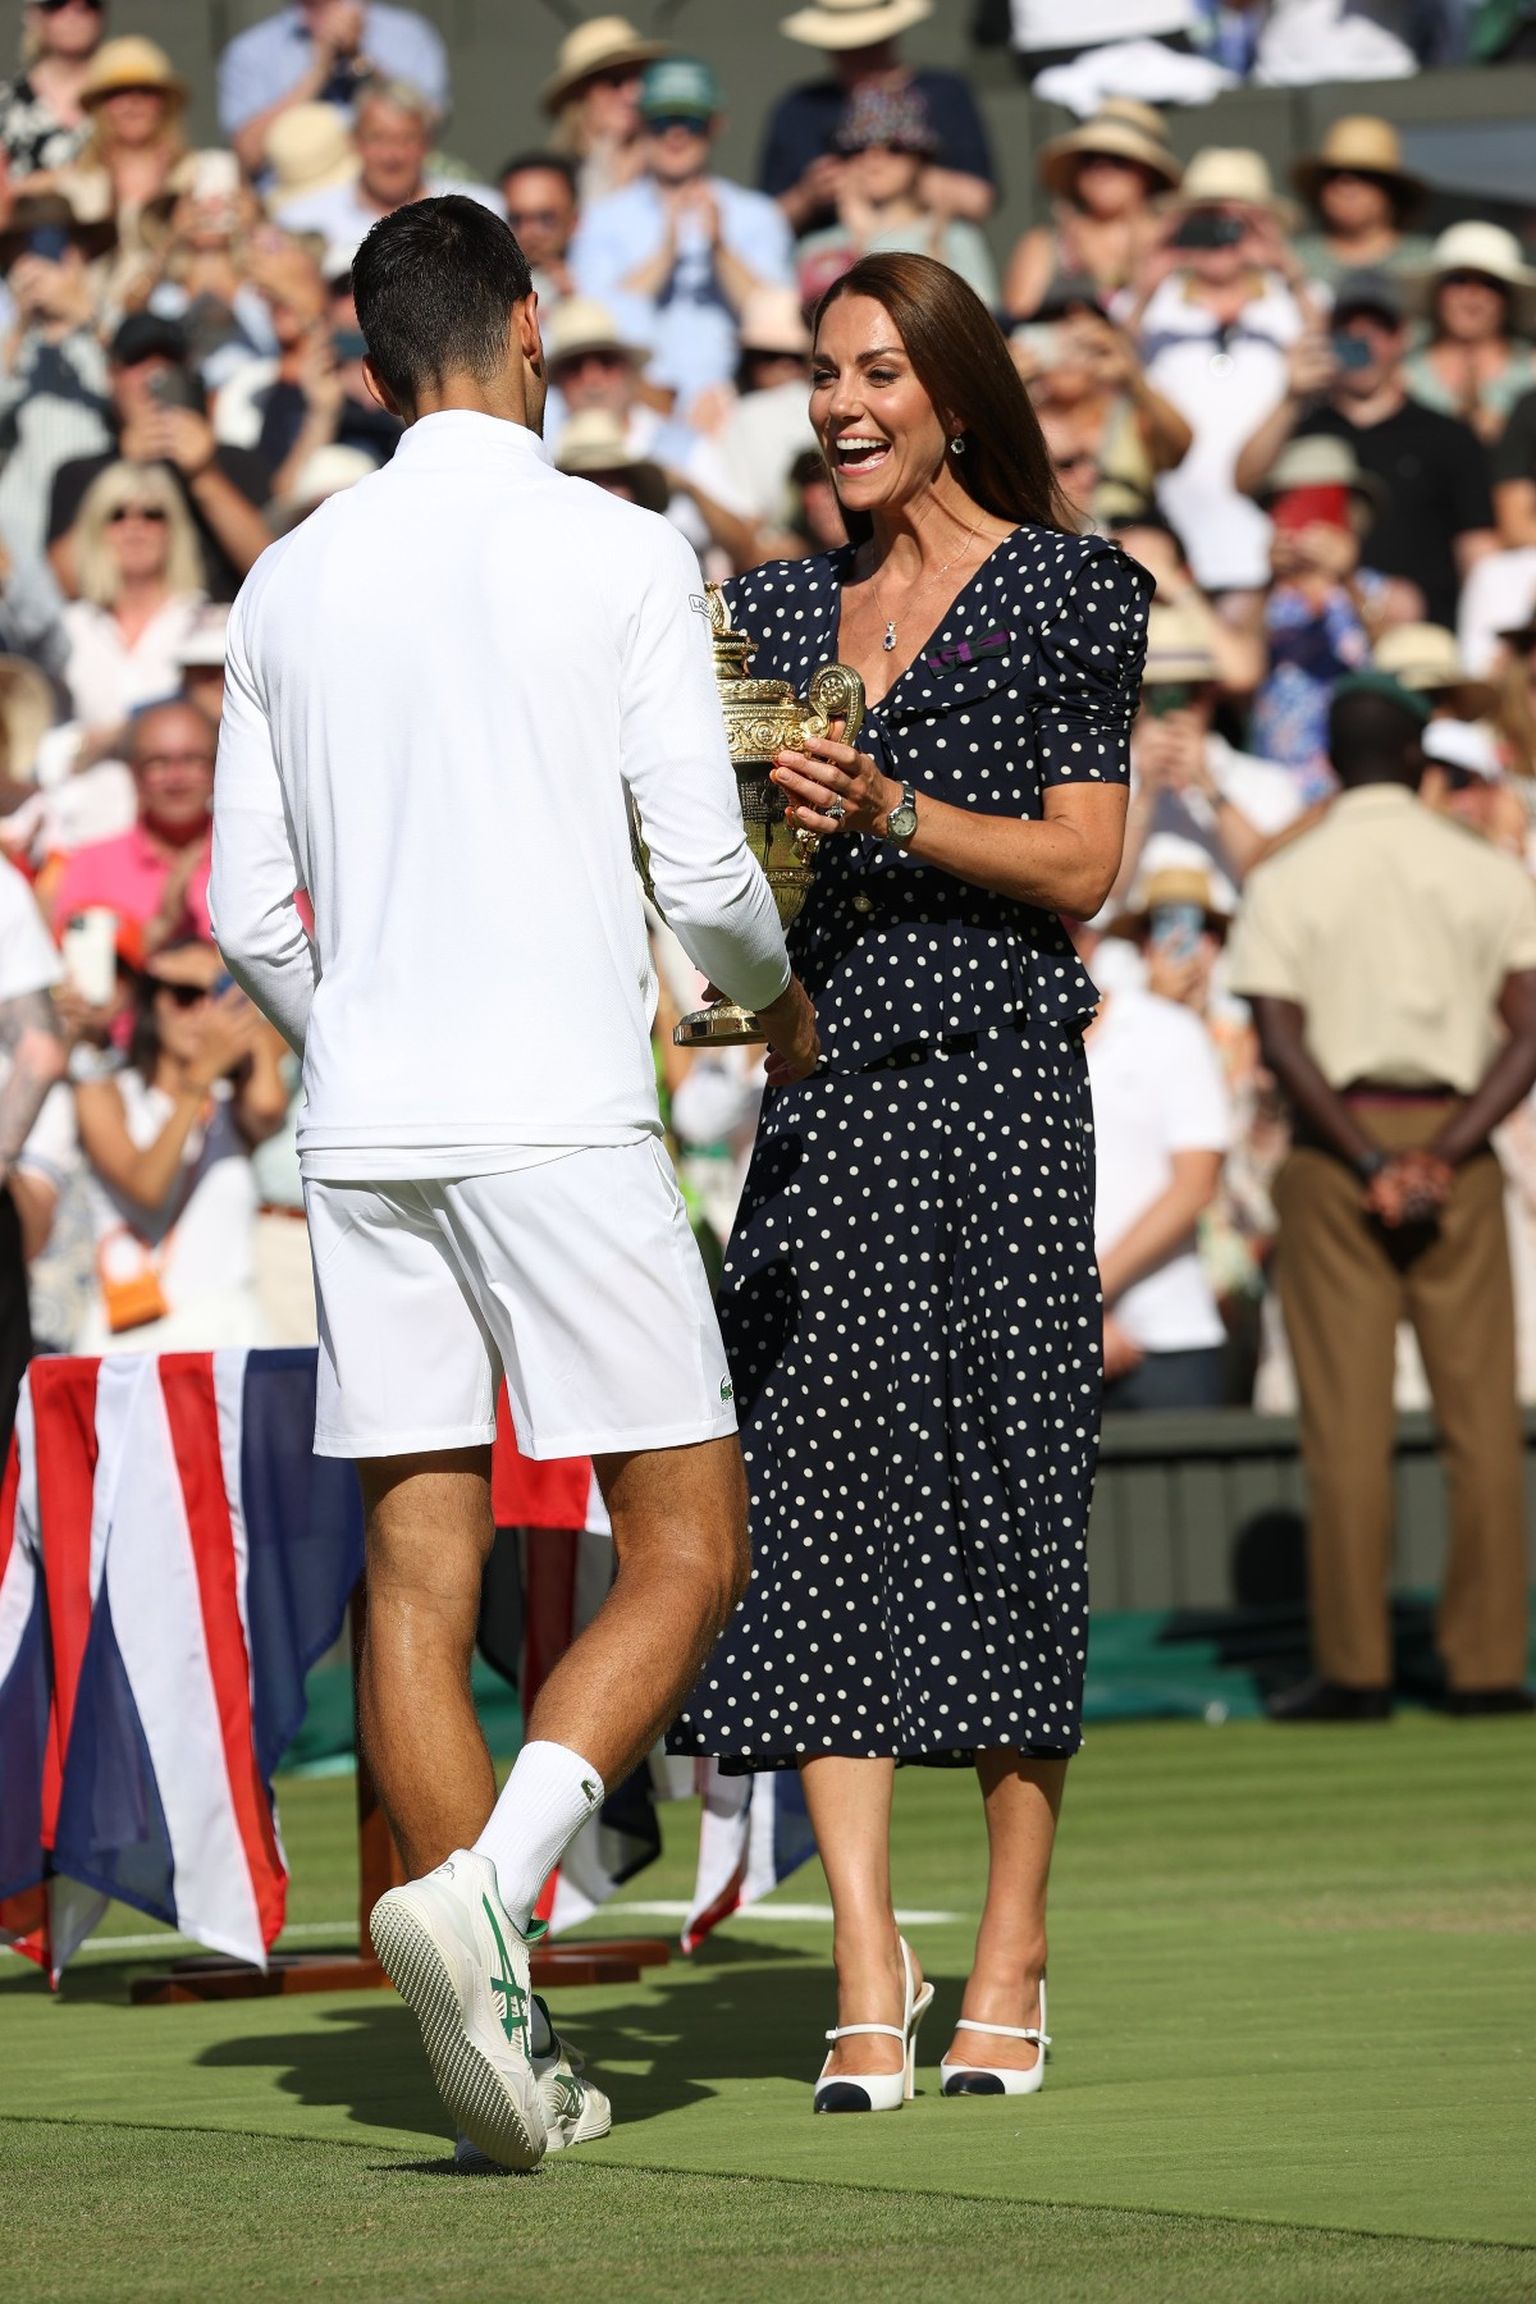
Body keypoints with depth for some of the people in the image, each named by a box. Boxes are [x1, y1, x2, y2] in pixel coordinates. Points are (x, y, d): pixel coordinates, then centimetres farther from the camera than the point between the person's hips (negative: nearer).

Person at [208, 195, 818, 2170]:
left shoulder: (293, 581, 10)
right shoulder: (620, 556, -3)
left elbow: (247, 914, 11)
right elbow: (702, 871, -5)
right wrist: (777, 998, 16)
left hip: (363, 1123, 5)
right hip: (562, 1118, -5)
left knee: (419, 1567, 5)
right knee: (685, 1550, 2)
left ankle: (498, 2028, 2)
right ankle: (482, 1890, -20)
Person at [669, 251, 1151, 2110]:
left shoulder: (1065, 591, 2)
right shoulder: (784, 606, 16)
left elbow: (1082, 861, -4)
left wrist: (892, 814, -16)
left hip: (992, 1077, -4)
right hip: (825, 1076, 4)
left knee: (1001, 1483, -4)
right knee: (824, 1476, -6)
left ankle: (1009, 1963, 4)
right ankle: (867, 1974, -8)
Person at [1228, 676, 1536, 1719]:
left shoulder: (1288, 881, 0)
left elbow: (1282, 1042, -11)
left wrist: (1368, 1163, -11)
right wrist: (1442, 1156, -10)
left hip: (1337, 1144, -1)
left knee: (1347, 1420, 0)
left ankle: (1355, 1665, -1)